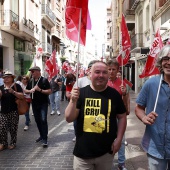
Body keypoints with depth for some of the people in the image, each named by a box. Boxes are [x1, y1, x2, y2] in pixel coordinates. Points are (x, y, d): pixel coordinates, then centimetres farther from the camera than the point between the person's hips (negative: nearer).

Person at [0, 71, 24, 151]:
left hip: (14, 111, -3)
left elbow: (22, 96, -9)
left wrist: (13, 92, -21)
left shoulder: (16, 86, -2)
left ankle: (13, 143, 19)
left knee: (13, 128, 5)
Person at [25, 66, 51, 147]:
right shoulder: (30, 81, 7)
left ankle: (45, 139, -7)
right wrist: (30, 90, -9)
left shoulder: (44, 80, -10)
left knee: (43, 120, -12)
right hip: (34, 104, 6)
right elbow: (26, 91, 13)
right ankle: (41, 135, 28)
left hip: (43, 104, -6)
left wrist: (40, 90, -23)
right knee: (37, 120, 13)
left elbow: (49, 91, -13)